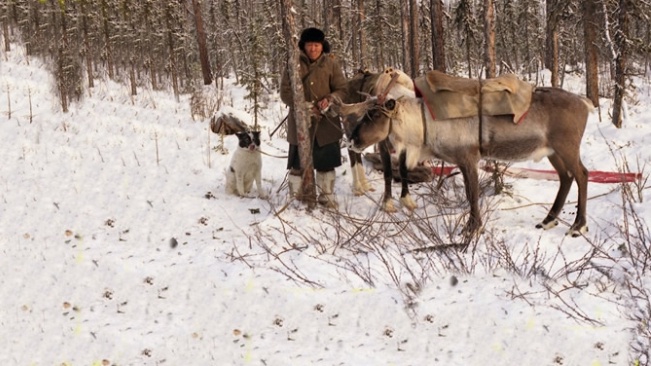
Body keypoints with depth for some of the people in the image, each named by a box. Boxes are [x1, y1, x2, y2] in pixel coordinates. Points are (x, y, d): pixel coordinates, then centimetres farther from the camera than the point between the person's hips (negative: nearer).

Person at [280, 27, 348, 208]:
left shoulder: (331, 64, 0)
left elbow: (342, 90, 1)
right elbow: (285, 92, -3)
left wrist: (330, 99, -21)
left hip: (326, 124, 1)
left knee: (326, 163, 10)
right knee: (298, 163, 2)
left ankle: (326, 196, 24)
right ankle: (295, 198, 15)